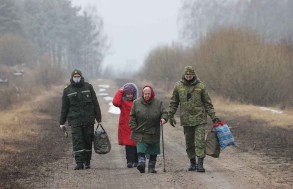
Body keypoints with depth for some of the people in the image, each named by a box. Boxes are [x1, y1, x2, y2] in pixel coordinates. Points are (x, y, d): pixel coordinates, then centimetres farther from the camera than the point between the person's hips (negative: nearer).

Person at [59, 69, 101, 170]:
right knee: (77, 142, -10)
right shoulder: (67, 90, 7)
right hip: (75, 120, -1)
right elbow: (64, 108, 10)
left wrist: (98, 118, 4)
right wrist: (62, 122, 8)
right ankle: (79, 163, -12)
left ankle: (87, 162, 17)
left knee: (88, 141, 6)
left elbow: (95, 104, 8)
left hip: (88, 120, 1)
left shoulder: (88, 87, 6)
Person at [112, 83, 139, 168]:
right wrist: (120, 91, -14)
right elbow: (115, 102, -21)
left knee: (136, 144, 7)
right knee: (128, 145, -5)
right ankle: (130, 161, -4)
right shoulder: (123, 102, -1)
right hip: (126, 127, -2)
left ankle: (136, 161, 17)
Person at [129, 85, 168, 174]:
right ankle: (141, 163, -25)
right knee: (141, 149, -17)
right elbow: (132, 116, 5)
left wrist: (163, 118, -22)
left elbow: (164, 113, 1)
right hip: (140, 132, -1)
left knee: (153, 151, 7)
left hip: (153, 133, 1)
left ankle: (151, 167, 17)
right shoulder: (136, 103, 1)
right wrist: (133, 127, -4)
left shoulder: (158, 103, 0)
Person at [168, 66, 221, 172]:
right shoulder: (178, 86, 4)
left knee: (200, 141, -10)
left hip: (199, 119, -2)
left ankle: (200, 164, -13)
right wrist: (171, 115, 7)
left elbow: (207, 103, 4)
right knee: (189, 143, 9)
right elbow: (173, 102, 13)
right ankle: (192, 163, 20)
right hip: (186, 120, 2)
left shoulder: (200, 86, 0)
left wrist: (213, 117, 1)